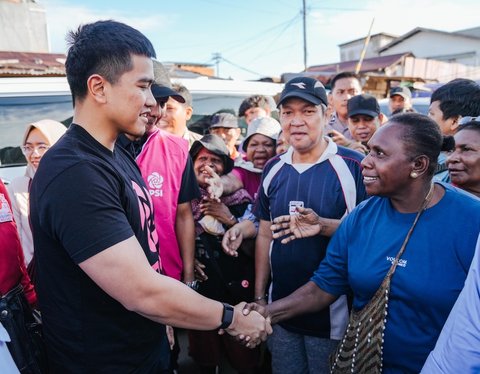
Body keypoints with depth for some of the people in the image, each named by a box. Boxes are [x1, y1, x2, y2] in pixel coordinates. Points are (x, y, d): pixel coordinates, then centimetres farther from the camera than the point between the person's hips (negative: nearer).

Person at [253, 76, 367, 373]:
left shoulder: (353, 166, -14)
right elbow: (265, 235, 8)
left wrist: (323, 225, -28)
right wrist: (259, 296, 9)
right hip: (280, 309, 5)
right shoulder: (273, 169, 2)